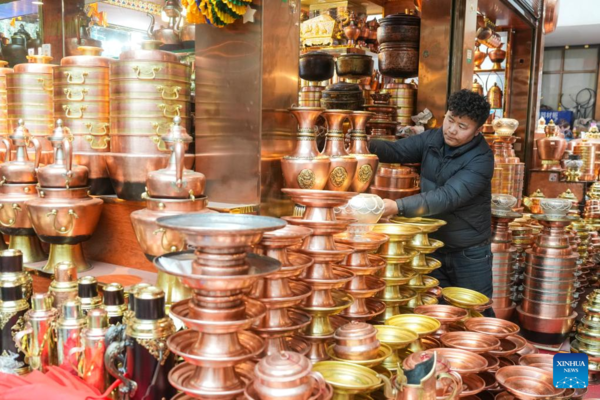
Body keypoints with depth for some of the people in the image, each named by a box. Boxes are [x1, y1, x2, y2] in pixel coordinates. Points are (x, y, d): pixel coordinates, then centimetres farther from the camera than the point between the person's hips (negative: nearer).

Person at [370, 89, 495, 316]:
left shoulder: (481, 160, -21)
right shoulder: (432, 139, -2)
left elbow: (447, 197, -33)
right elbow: (396, 151, -8)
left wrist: (398, 207, -44)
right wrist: (367, 145, -31)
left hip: (469, 253, -5)